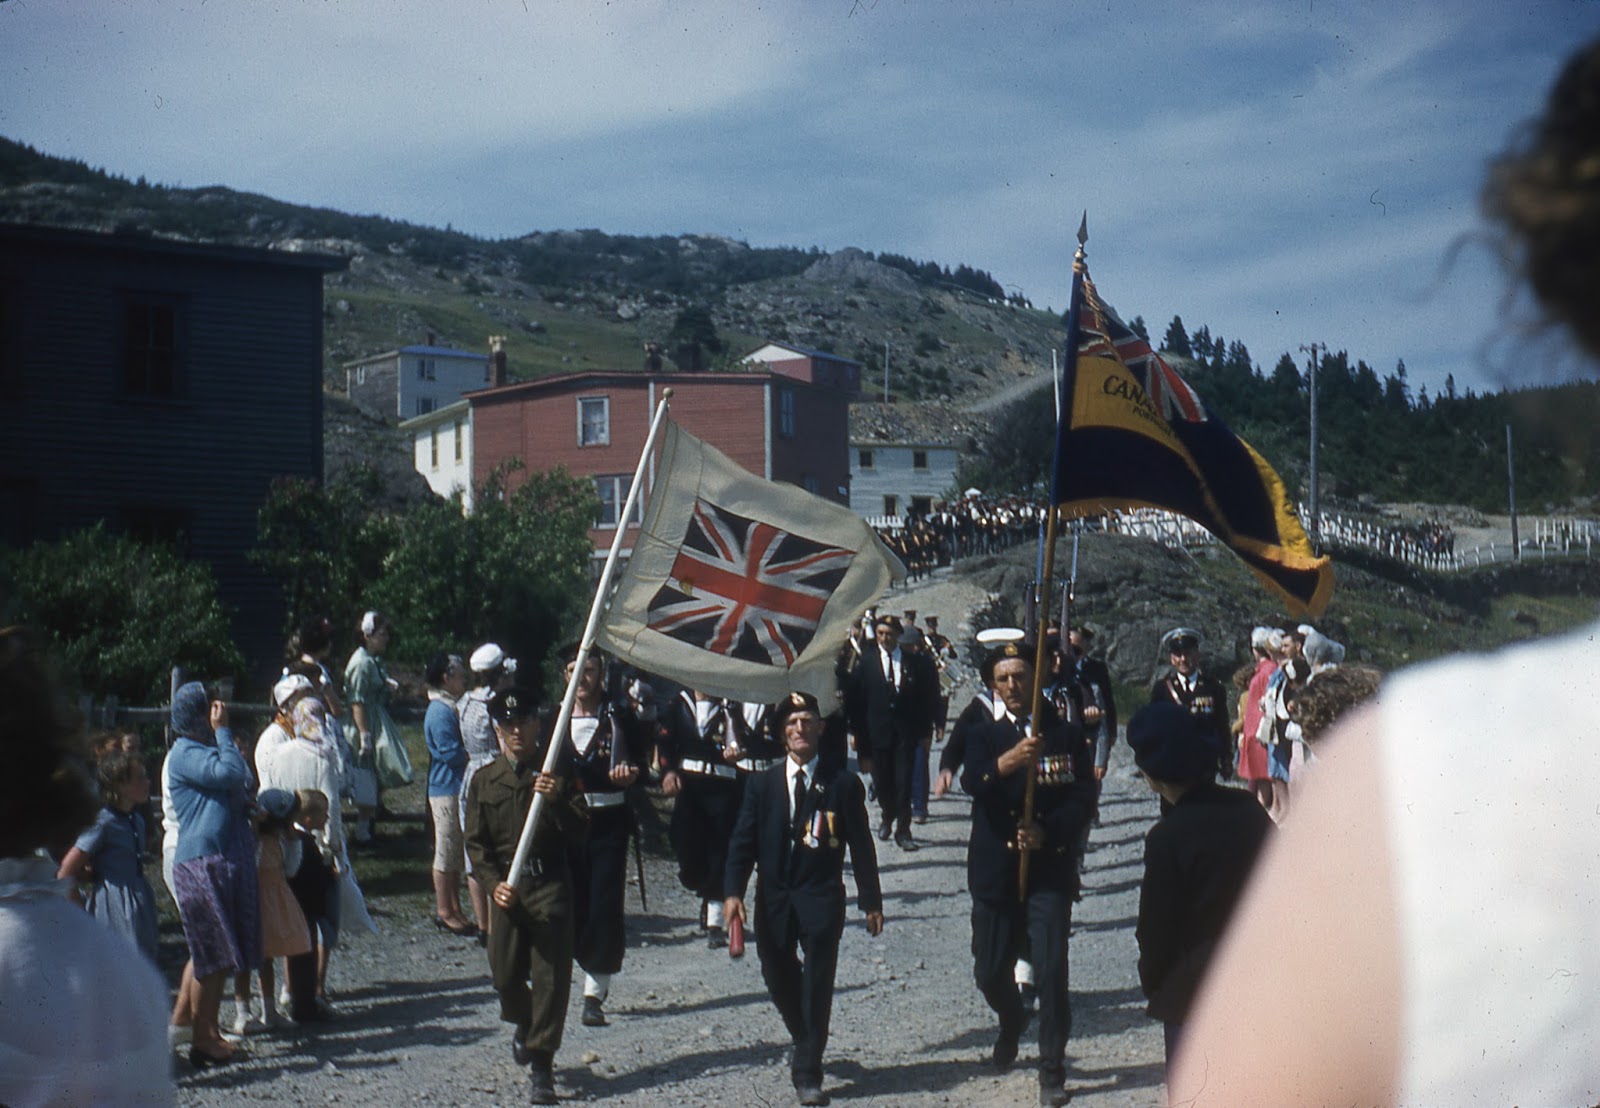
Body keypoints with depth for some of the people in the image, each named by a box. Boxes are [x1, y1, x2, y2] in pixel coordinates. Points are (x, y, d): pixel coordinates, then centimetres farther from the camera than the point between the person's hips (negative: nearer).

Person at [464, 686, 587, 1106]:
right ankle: (524, 1025, 40)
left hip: (551, 885, -2)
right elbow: (475, 841, 6)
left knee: (551, 975, -5)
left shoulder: (557, 773, 2)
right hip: (507, 886, 2)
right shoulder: (484, 780, 7)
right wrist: (494, 883, -9)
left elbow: (581, 828, -5)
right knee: (505, 975, 7)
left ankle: (542, 1064, 2)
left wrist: (556, 800, -23)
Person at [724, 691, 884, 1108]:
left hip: (821, 899, -3)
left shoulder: (843, 784, 0)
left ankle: (808, 1072, 2)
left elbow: (861, 846, 2)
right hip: (774, 899, 3)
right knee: (779, 980, 10)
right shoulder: (762, 784, 6)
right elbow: (743, 840, 2)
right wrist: (734, 891, -10)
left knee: (817, 985, -5)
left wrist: (871, 900, 1)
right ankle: (806, 1044, 36)